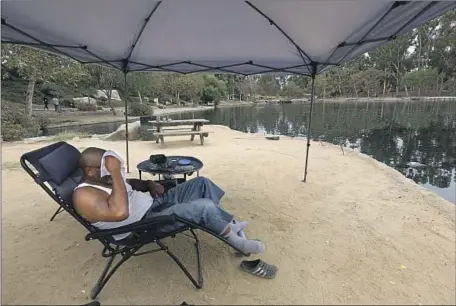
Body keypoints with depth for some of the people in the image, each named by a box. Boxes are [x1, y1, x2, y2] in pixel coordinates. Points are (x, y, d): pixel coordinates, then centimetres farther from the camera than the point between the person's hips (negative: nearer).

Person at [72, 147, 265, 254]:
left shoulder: (102, 177, 8)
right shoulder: (84, 195, -20)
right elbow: (120, 212, -37)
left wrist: (148, 184, 5)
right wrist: (115, 172, -32)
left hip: (154, 202, 10)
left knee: (201, 183, 2)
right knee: (205, 207, -26)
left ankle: (229, 224, 10)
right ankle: (234, 238, 1)